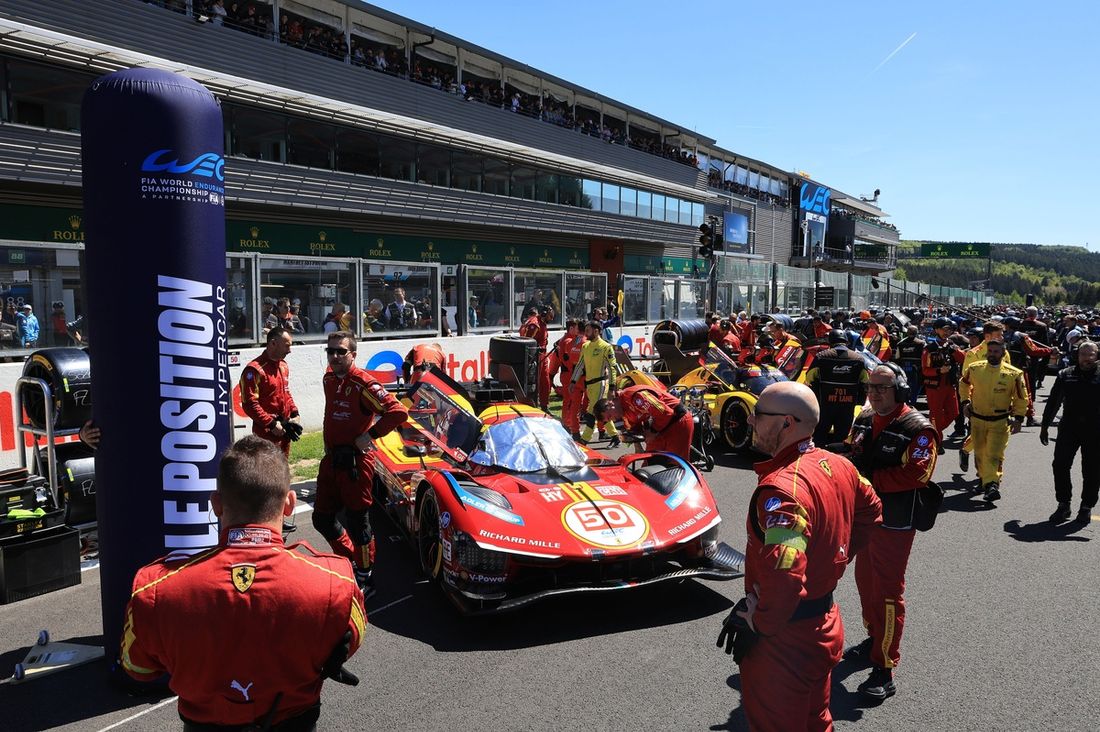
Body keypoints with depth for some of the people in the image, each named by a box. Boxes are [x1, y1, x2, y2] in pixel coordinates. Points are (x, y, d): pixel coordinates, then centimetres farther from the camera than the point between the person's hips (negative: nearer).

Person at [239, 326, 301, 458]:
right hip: (266, 434, -8)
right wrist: (271, 424, -20)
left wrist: (294, 414, 8)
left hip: (284, 431, 8)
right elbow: (249, 404, -20)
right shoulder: (254, 370, -16)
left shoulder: (283, 365, 12)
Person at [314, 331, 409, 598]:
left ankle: (365, 578, 17)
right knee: (322, 518, 15)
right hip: (331, 459, 9)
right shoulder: (328, 379, 8)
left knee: (357, 522, 1)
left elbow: (398, 412, -25)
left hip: (355, 461, -8)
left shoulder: (363, 383, -18)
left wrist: (369, 435, -20)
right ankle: (350, 560, 35)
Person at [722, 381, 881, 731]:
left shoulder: (782, 488, -31)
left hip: (786, 636, -8)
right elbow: (870, 510, 18)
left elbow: (784, 578, -40)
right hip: (825, 621, 8)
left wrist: (762, 623, -22)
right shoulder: (839, 465, -2)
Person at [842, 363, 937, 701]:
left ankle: (884, 669, 3)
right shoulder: (864, 420, 9)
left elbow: (917, 473, -24)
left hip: (895, 522, -7)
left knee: (888, 591, -4)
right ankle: (875, 639, 39)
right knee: (865, 581, 19)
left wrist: (871, 480, -22)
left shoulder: (917, 428, -14)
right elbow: (852, 458, 20)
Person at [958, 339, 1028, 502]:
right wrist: (965, 401, 10)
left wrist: (1018, 419, -3)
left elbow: (1021, 399, 0)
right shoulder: (974, 369, -5)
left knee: (994, 454, -13)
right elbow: (963, 384, 16)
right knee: (980, 452, 16)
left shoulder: (1013, 374, -11)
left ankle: (991, 483, -15)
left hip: (1000, 421, -3)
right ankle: (984, 476, 37)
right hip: (977, 419, 3)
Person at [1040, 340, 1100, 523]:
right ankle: (1063, 505, 9)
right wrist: (1044, 426, 8)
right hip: (1069, 428, 2)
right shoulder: (1066, 375, 6)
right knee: (1060, 465, -3)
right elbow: (1053, 402, 9)